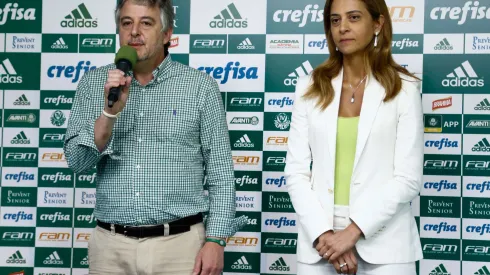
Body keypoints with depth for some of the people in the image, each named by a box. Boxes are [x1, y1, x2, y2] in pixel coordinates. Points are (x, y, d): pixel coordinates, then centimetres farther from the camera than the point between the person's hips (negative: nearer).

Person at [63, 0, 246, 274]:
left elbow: (221, 174, -1)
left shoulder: (201, 86, -2)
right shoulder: (93, 83, 4)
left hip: (180, 243, -2)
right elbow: (77, 161, -3)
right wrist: (111, 111, -17)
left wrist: (215, 240, -8)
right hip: (111, 245, 2)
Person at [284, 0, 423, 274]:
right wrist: (323, 234, -10)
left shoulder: (404, 89, -2)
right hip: (319, 240, 2)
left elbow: (408, 179, -7)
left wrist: (352, 232, -14)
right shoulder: (311, 87, 5)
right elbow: (296, 171, 1)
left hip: (383, 243, -2)